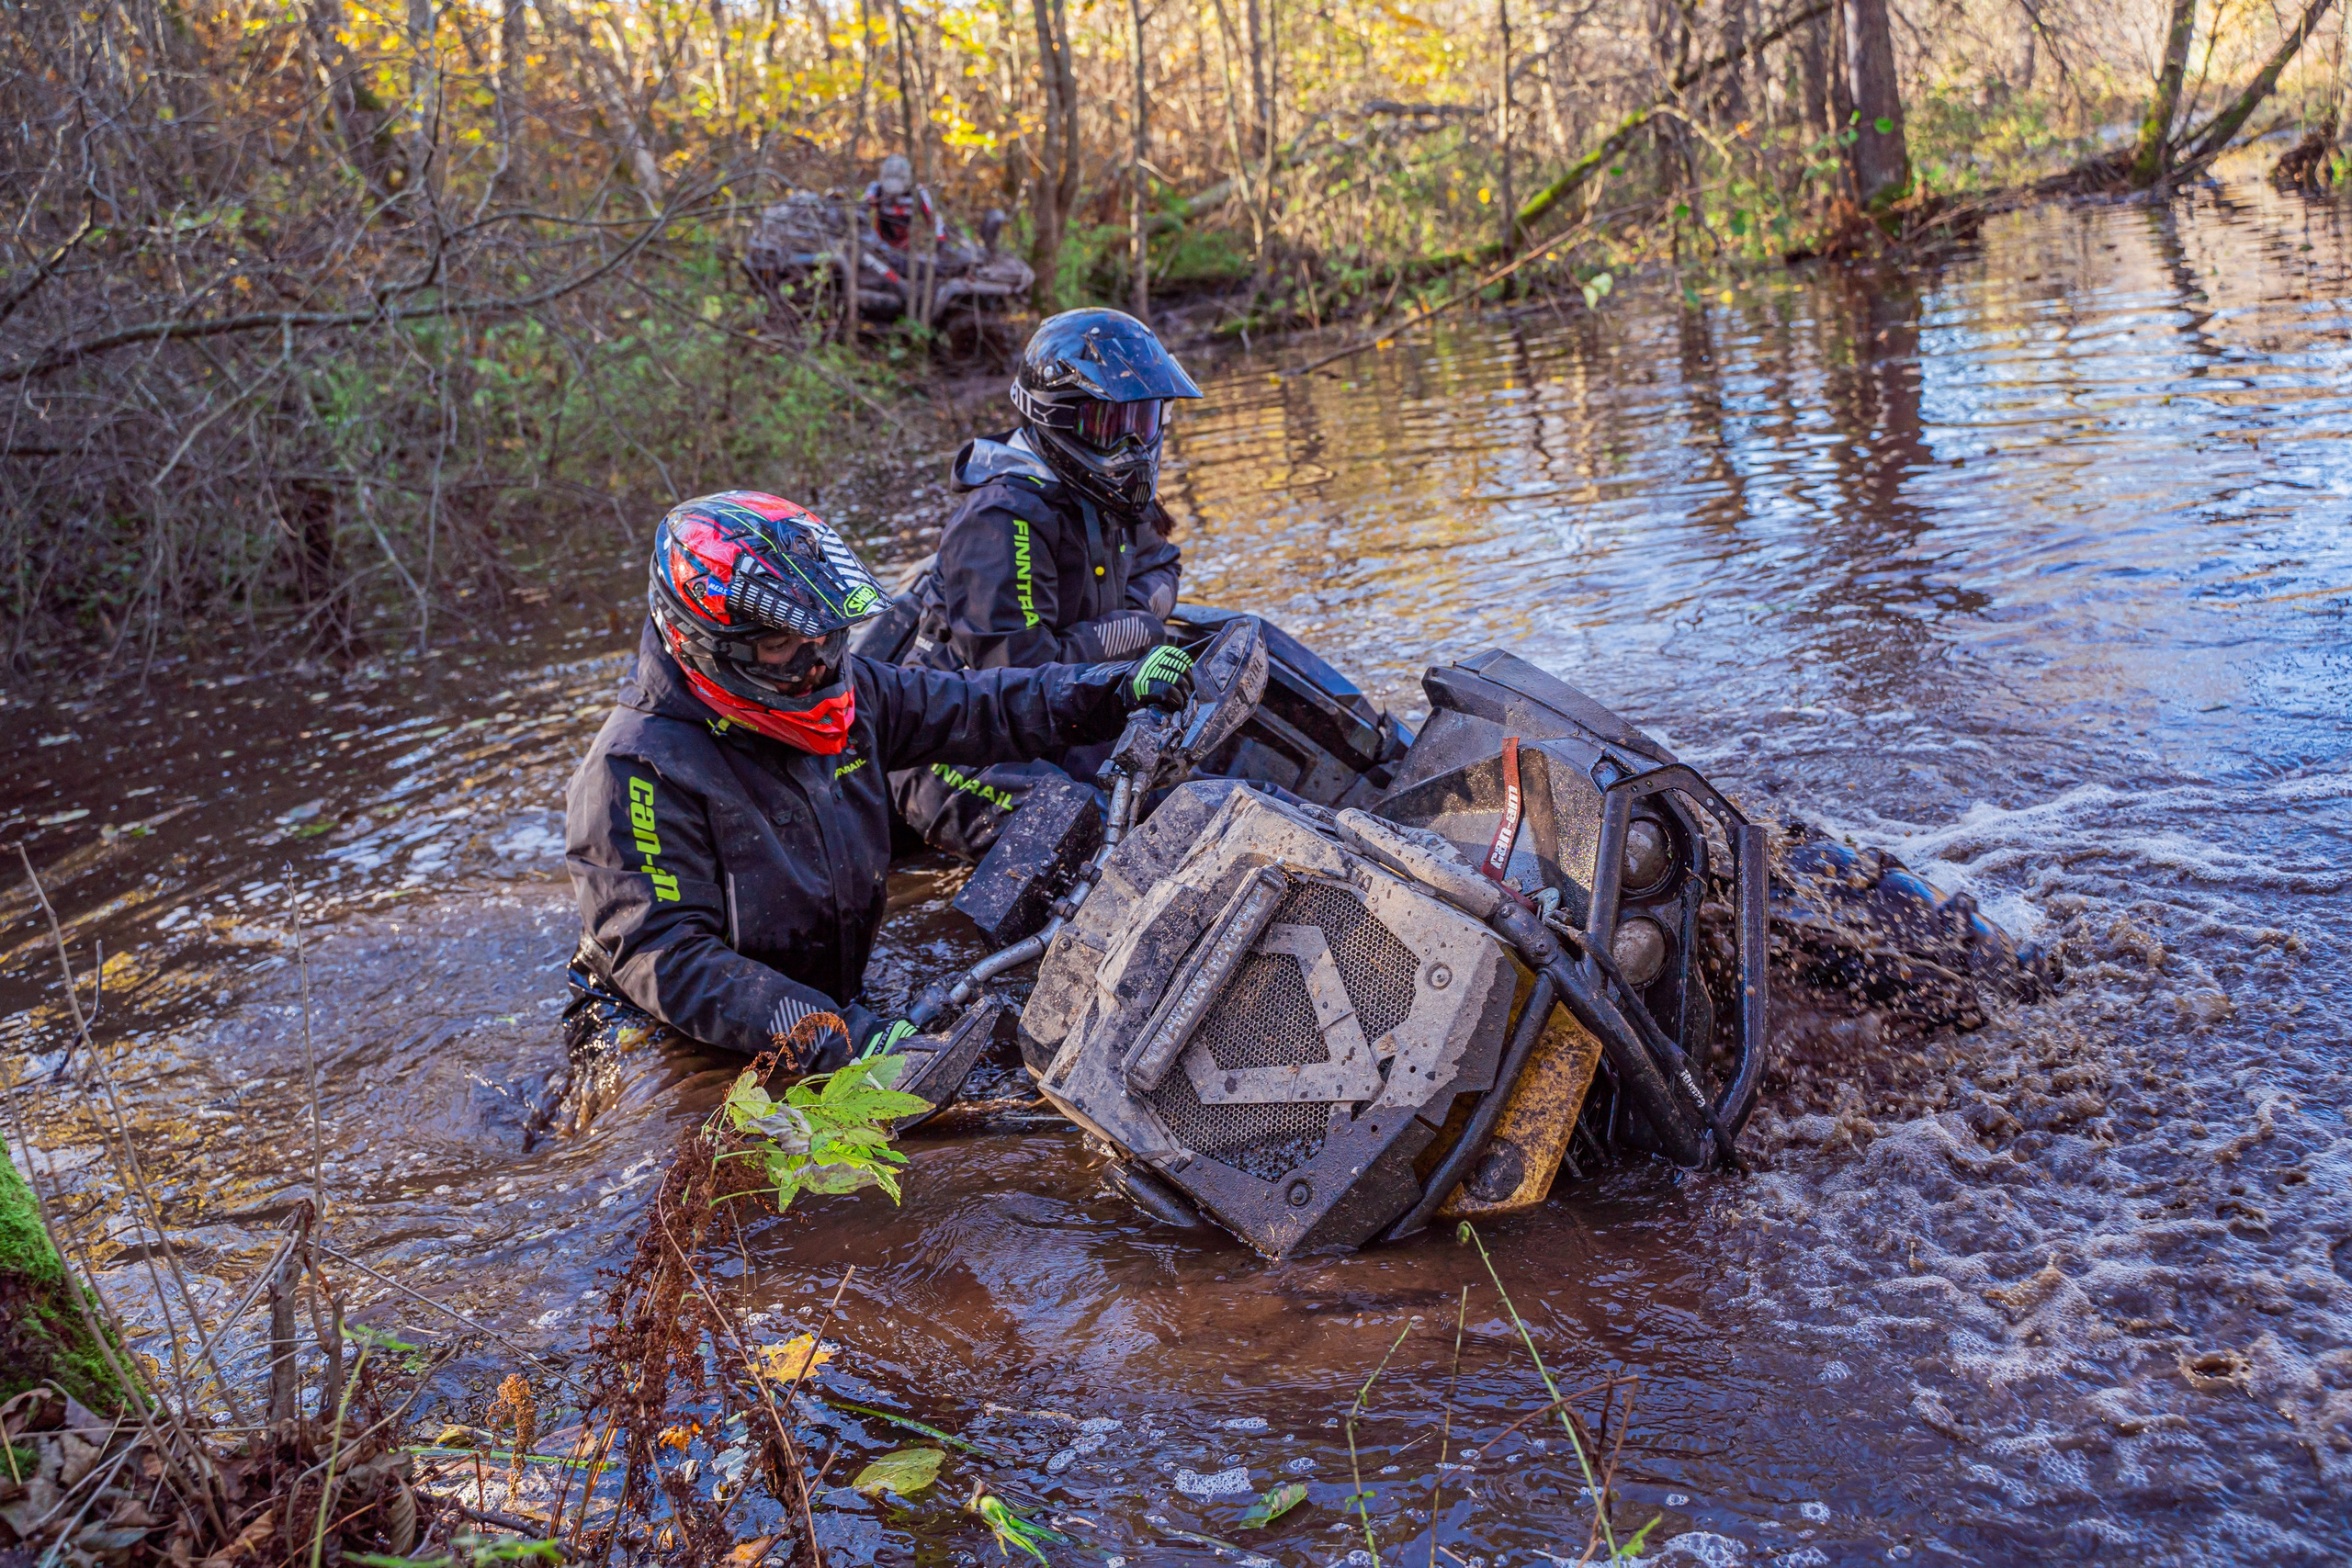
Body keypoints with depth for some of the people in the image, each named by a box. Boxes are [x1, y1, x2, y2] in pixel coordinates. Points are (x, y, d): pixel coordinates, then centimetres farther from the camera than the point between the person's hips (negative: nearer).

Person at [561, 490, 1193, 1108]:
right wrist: (835, 1038, -35)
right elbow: (664, 956, -27)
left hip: (834, 1007, 7)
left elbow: (971, 710, 16)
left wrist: (1121, 686, 7)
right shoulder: (638, 771, -20)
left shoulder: (847, 689, 2)